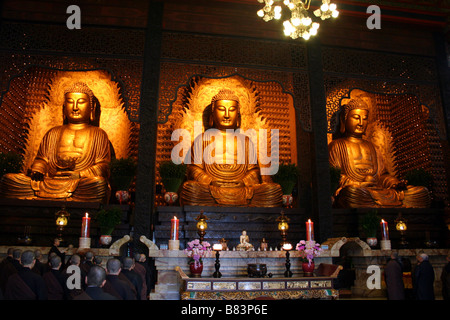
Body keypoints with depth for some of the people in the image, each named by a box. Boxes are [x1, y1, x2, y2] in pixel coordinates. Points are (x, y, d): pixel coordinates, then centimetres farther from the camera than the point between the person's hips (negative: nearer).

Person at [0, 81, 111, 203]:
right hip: (50, 183, 3)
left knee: (98, 184, -39)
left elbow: (102, 166, 5)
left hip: (83, 184, -3)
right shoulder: (53, 133, 27)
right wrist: (36, 171, -2)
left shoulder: (98, 134, 16)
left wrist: (78, 175, -11)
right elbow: (42, 158, 22)